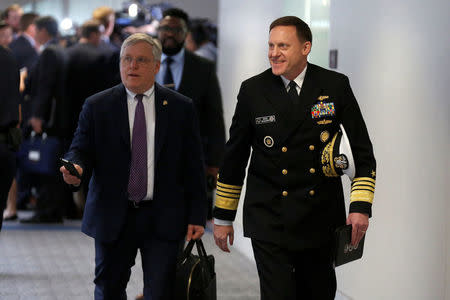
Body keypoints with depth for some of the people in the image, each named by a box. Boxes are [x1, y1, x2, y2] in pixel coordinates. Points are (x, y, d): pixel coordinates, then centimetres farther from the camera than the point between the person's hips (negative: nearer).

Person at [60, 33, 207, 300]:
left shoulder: (181, 108, 4)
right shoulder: (97, 106, 4)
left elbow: (194, 166, 4)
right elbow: (81, 148, 3)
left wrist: (197, 216, -1)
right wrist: (75, 167, -22)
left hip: (163, 218, -1)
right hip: (113, 217, 1)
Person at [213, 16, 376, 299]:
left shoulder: (336, 85, -1)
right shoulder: (253, 90, 0)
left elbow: (363, 150, 4)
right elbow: (234, 157, 7)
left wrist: (361, 207, -7)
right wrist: (223, 217, 8)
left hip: (321, 219, 1)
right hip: (269, 220, -1)